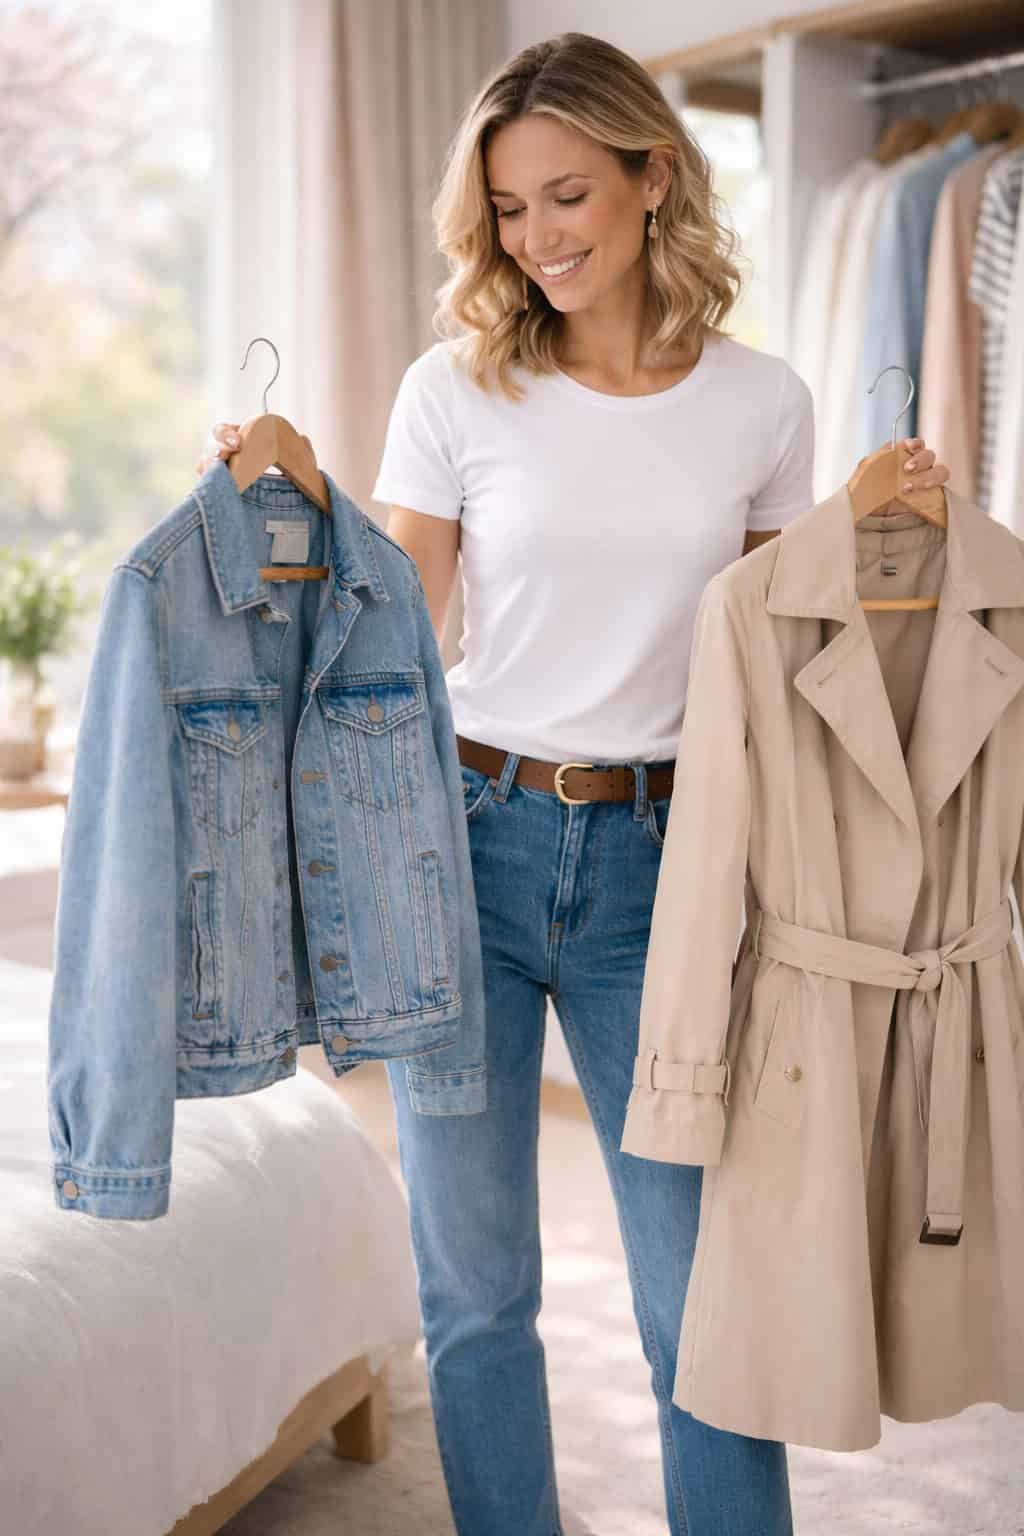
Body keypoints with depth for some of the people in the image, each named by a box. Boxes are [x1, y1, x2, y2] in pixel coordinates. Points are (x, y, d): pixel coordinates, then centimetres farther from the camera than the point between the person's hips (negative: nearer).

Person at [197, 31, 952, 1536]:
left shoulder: (763, 404, 4)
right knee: (474, 1283, 11)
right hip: (467, 842, 0)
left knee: (706, 1287, 2)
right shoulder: (457, 389, 0)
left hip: (654, 859, 0)